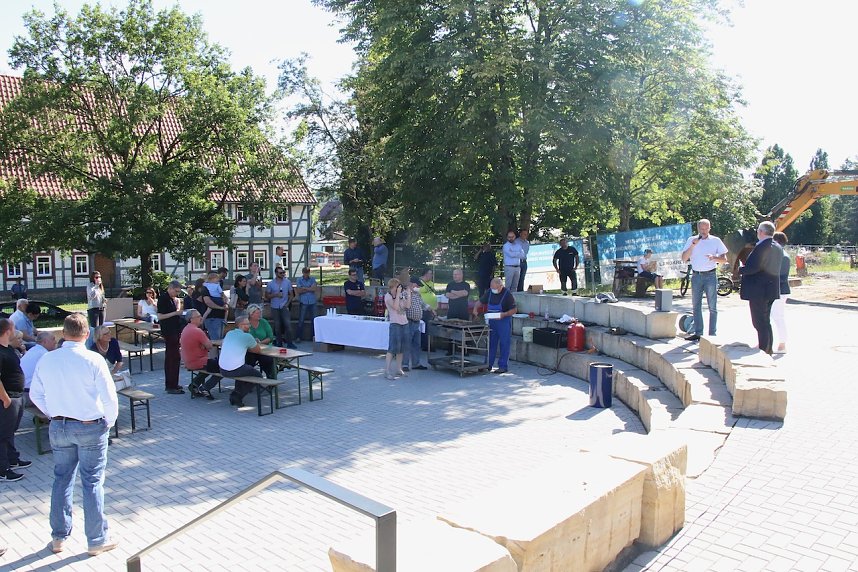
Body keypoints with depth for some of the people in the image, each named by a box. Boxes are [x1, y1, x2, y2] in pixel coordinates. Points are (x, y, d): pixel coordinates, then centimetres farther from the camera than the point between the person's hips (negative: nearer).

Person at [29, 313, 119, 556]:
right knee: (92, 483, 6)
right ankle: (96, 541, 16)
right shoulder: (93, 360, -17)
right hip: (91, 427, -4)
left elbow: (35, 395, 8)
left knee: (61, 480, 17)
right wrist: (109, 422, 2)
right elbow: (109, 397, -15)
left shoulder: (46, 360, -3)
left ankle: (58, 537, 29)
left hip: (58, 427, 4)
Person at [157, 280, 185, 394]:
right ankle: (171, 387, -7)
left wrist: (178, 310, 7)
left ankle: (171, 384, 23)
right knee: (173, 357, -10)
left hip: (175, 331, 10)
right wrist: (175, 313, -21)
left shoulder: (172, 298, 14)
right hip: (169, 332, -10)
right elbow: (160, 316, -19)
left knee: (170, 357, 14)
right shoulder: (163, 298, -13)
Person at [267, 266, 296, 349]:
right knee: (277, 326, 4)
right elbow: (267, 296, 4)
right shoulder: (271, 284, 1)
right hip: (275, 308, 0)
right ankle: (279, 343, 14)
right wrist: (275, 295, -12)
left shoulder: (288, 282, 2)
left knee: (287, 324, -9)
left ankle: (289, 343, -5)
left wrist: (287, 303, -3)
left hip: (284, 307, 0)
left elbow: (291, 294, 8)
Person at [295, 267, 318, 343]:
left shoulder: (312, 279, 8)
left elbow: (315, 289, -7)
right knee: (301, 320, -1)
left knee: (313, 319, 6)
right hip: (304, 302, -2)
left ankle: (313, 336, 16)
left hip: (312, 302, 2)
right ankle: (298, 337, 5)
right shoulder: (299, 280, 3)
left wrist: (305, 288, -10)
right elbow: (299, 291, -9)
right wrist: (310, 289, -8)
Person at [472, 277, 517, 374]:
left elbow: (513, 310, -10)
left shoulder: (508, 294, -12)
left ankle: (503, 366, 5)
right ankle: (488, 364, 17)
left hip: (504, 322, -5)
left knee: (504, 344, -1)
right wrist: (475, 309, -5)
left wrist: (504, 314, -26)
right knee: (490, 343, 9)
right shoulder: (490, 292, 3)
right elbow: (480, 302, 14)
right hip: (491, 322, 6)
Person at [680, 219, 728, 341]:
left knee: (712, 307, -1)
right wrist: (693, 245, -12)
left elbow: (724, 259, 4)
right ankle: (698, 333, 11)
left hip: (710, 275, -2)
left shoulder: (715, 240, 3)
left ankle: (712, 334, 3)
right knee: (696, 306, 5)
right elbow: (684, 258, -1)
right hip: (696, 275, 2)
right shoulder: (691, 240, 7)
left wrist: (714, 257, -17)